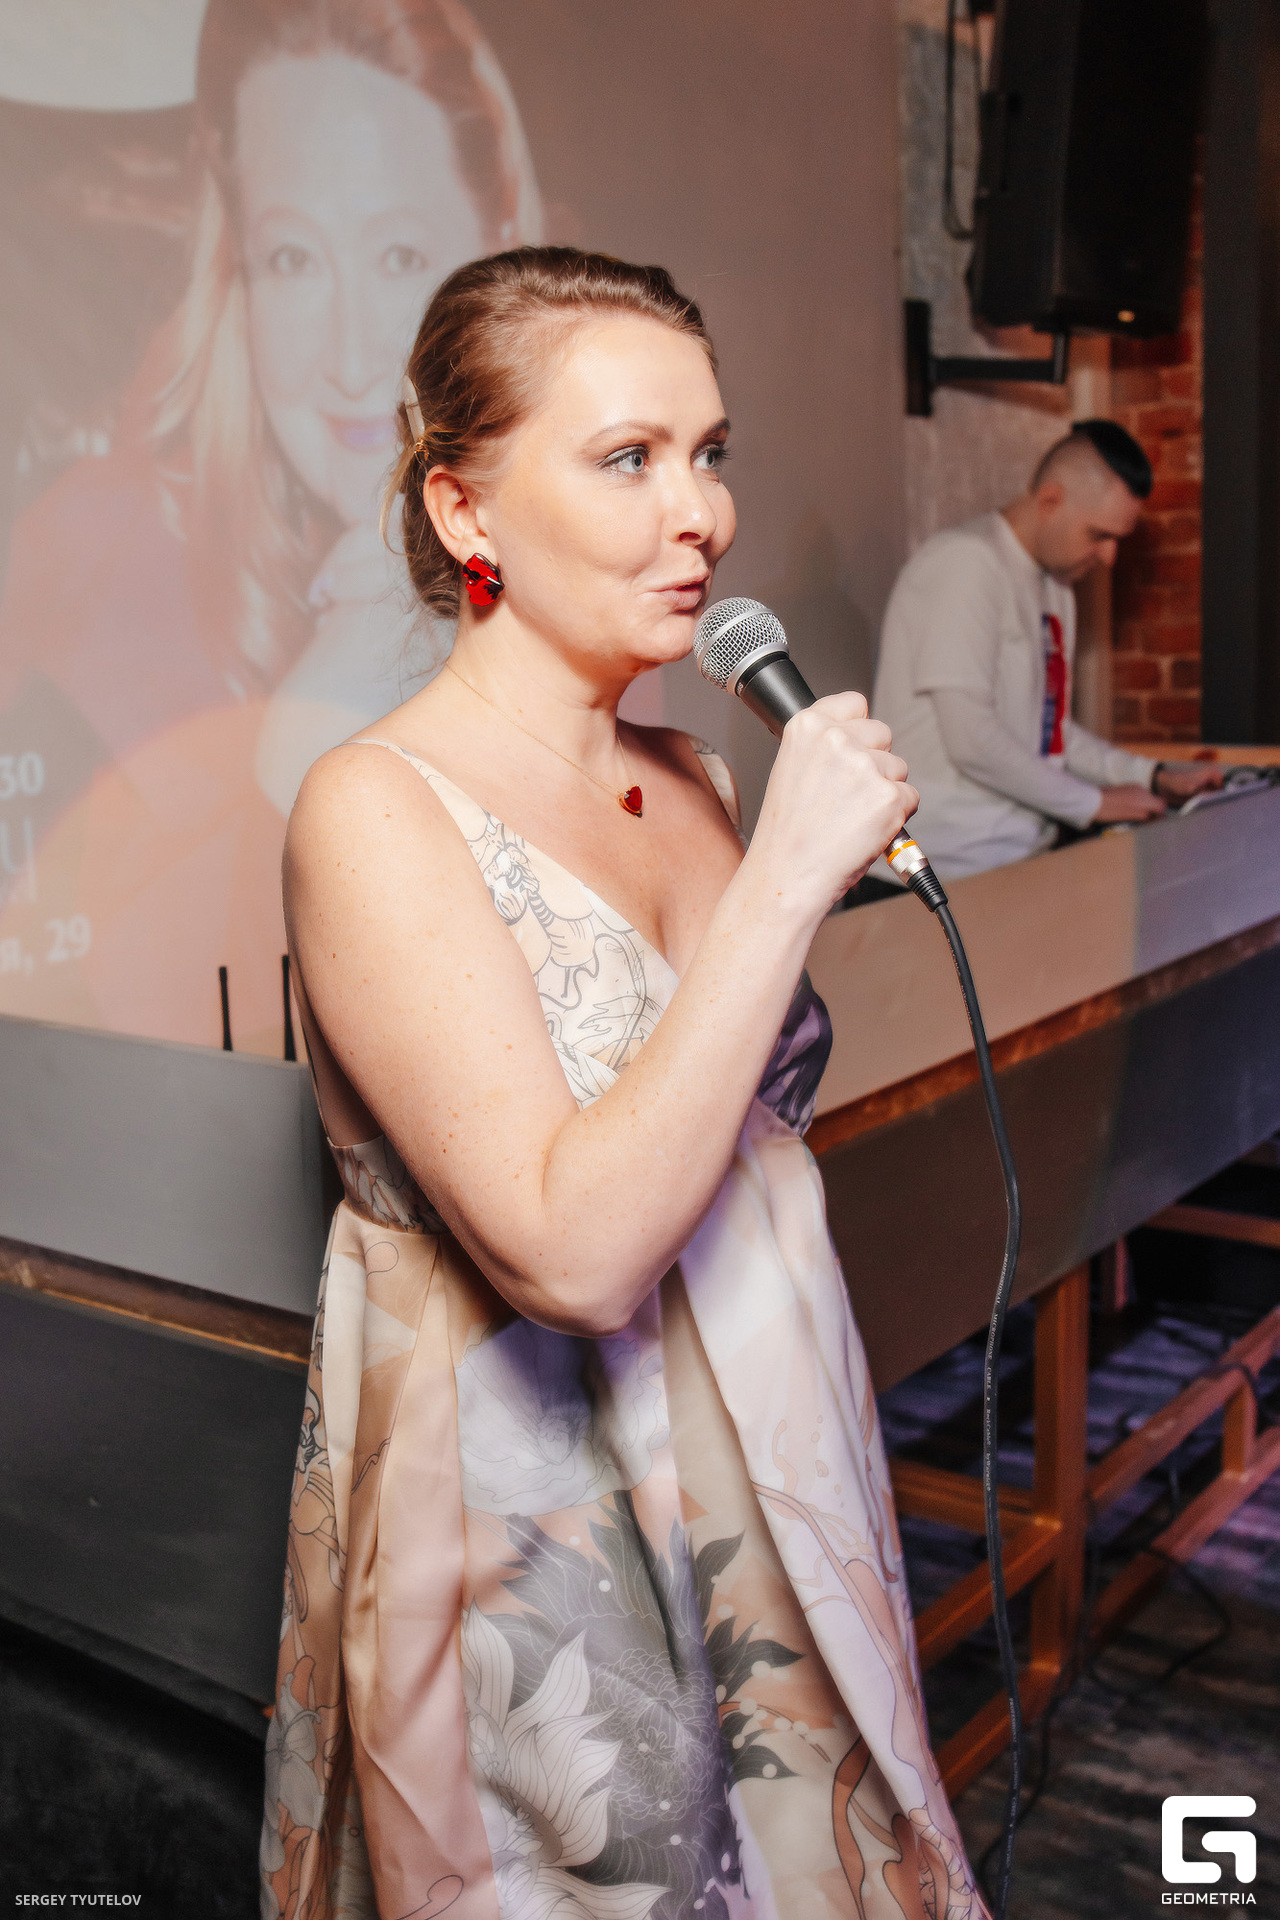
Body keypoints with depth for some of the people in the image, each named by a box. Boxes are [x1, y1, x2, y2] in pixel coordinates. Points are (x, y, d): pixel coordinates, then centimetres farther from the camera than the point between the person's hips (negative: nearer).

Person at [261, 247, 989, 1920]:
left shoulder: (693, 780, 3)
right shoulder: (376, 811, -19)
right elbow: (575, 1246, -28)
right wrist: (790, 872, -26)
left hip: (769, 1503, 7)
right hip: (531, 1536, -6)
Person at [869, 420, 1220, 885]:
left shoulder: (1053, 585, 18)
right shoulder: (964, 562, -12)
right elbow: (970, 739, -19)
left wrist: (1153, 776, 12)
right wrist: (1094, 803, -10)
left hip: (1017, 859, 9)